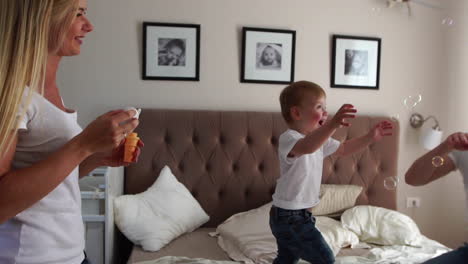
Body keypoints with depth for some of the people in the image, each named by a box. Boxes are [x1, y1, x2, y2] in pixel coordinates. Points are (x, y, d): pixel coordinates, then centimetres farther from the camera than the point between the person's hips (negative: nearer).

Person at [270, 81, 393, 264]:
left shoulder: (318, 139, 8)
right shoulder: (288, 138, -22)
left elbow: (343, 150, 19)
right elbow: (307, 147, -45)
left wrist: (370, 137, 7)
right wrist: (333, 124, -58)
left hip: (298, 214, 10)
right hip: (290, 215, -10)